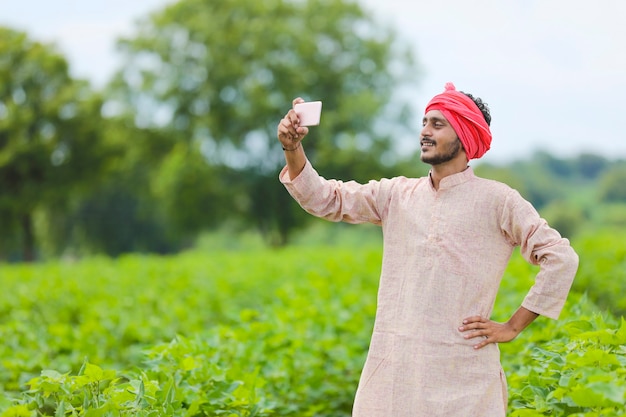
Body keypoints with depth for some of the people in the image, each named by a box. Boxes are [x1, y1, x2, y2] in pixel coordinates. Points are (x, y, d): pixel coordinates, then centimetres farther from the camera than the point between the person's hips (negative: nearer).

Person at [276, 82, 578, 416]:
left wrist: (513, 327, -4)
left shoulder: (495, 200, -2)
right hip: (393, 369, 4)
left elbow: (561, 258, -3)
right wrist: (292, 148, -12)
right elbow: (324, 199, 5)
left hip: (463, 374, -4)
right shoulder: (397, 195, 10)